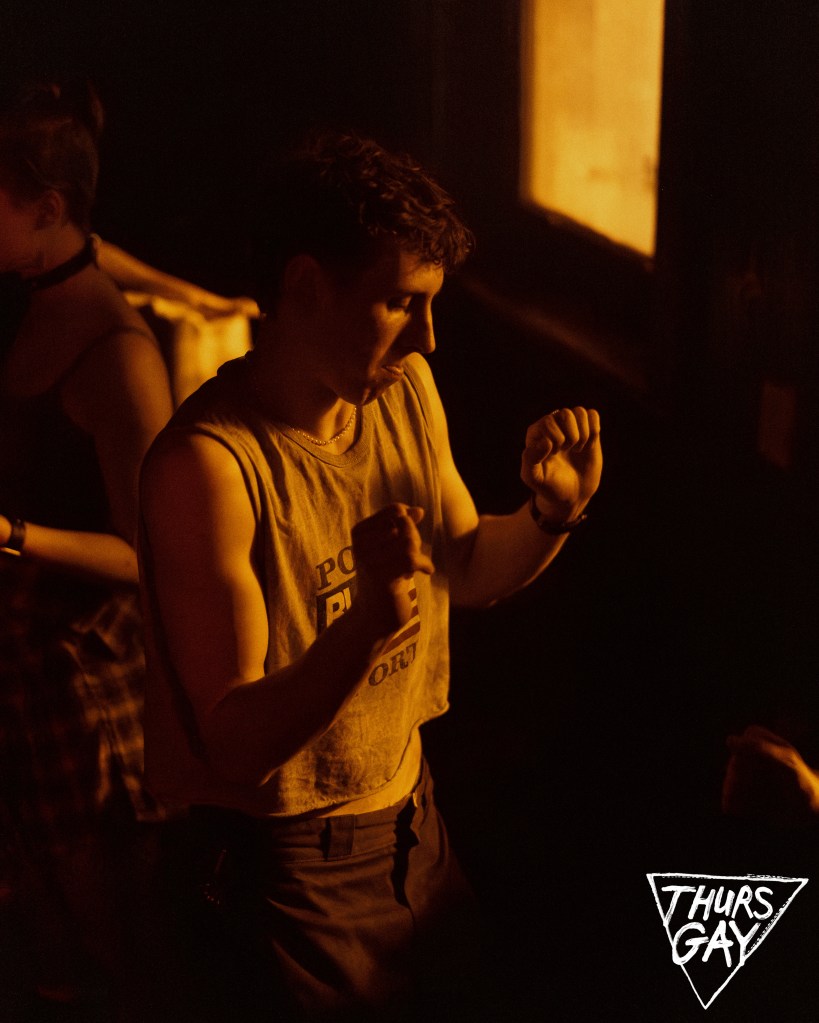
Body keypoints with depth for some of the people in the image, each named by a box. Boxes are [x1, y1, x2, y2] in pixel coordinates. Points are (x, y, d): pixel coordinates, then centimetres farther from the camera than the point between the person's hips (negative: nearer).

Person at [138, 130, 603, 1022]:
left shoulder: (406, 391, -3)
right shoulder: (208, 462, -27)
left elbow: (469, 571, 10)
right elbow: (232, 743, -27)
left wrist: (553, 513, -10)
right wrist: (369, 623, -43)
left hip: (410, 813, 7)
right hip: (285, 868, -7)